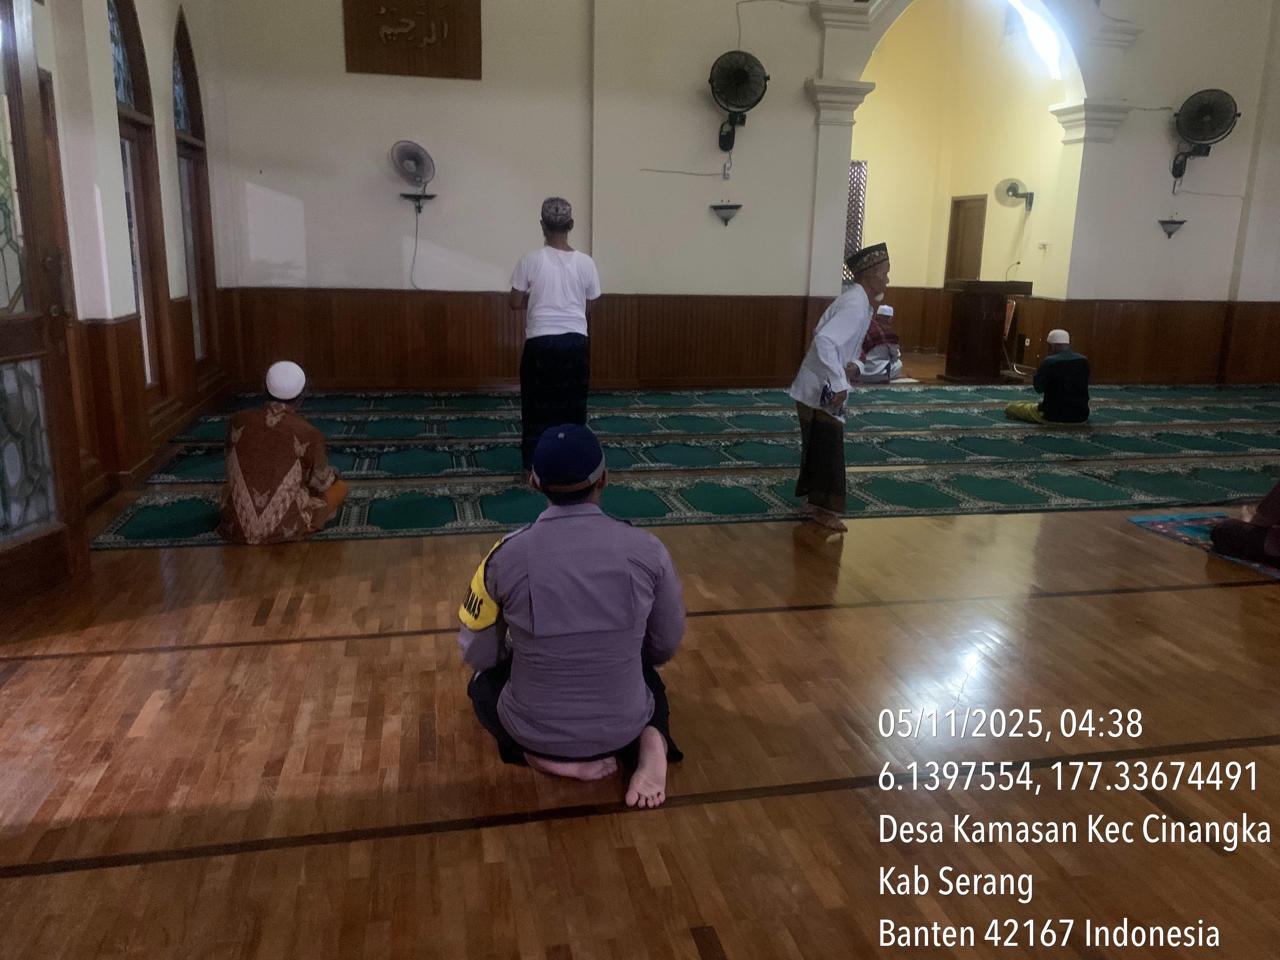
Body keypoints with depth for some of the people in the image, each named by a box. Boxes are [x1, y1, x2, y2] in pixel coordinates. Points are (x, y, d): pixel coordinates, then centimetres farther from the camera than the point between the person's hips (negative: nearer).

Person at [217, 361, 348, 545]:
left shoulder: (238, 421, -3)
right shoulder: (309, 434, -14)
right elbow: (321, 482, 3)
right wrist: (333, 476, 27)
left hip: (237, 529, 3)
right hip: (284, 530, -3)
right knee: (340, 487, 19)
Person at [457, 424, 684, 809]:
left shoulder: (507, 555, -17)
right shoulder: (647, 549, -14)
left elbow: (477, 655, -3)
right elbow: (665, 647, 2)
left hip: (535, 731, -1)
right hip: (623, 728, 1)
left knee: (484, 679, 32)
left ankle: (550, 757, 6)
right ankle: (651, 741, 5)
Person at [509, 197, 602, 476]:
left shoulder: (531, 260, -6)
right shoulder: (585, 262, 0)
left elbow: (515, 303, -1)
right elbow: (588, 304, 8)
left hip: (541, 342, -2)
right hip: (575, 341, 2)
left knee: (538, 406, 9)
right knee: (573, 406, 12)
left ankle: (534, 467, 13)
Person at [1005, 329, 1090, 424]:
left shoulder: (1049, 361, -18)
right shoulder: (1084, 361, 0)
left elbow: (1039, 388, -9)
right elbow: (1083, 387, 15)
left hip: (1054, 416, -6)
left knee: (1010, 407, 8)